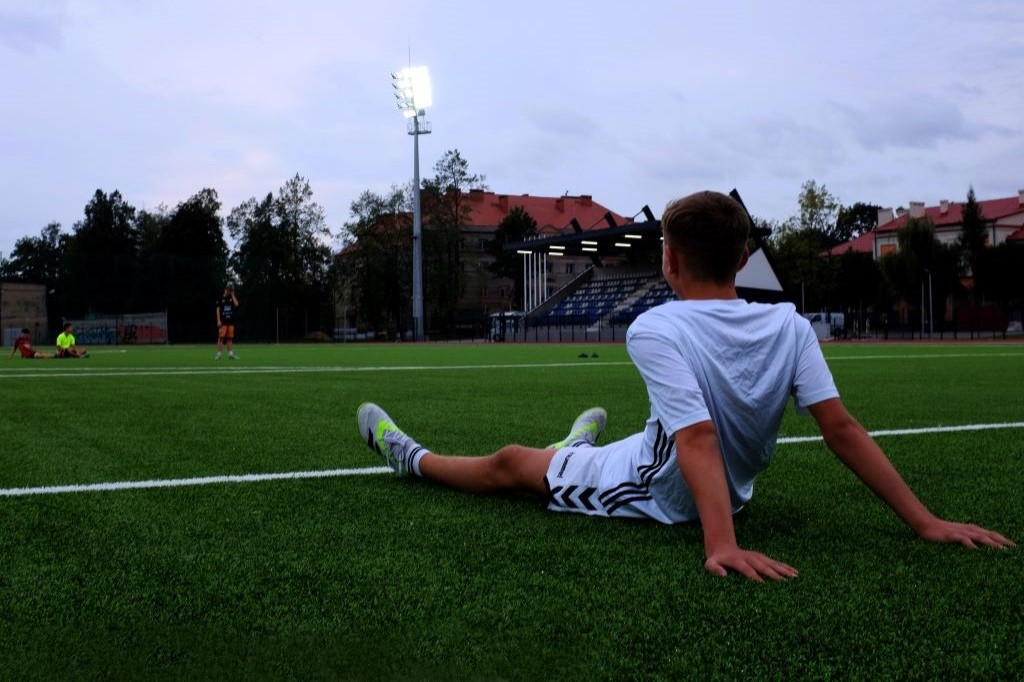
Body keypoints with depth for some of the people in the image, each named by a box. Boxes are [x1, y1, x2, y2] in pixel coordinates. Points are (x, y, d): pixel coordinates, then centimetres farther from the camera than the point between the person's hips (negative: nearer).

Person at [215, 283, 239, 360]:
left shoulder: (233, 297, 8)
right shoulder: (221, 298, 1)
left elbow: (236, 304, -11)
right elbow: (218, 310, 0)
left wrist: (232, 295, -6)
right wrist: (218, 320, -8)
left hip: (231, 321, 3)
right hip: (223, 321, -3)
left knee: (230, 338, 5)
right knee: (221, 338, -7)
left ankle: (230, 353, 8)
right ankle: (218, 354, -4)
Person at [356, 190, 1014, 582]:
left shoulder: (655, 330, -28)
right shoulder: (790, 326, -13)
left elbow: (700, 440, -36)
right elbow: (842, 427, -17)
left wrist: (721, 545, -43)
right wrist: (927, 521, -14)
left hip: (650, 498, -5)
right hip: (733, 494, 6)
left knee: (509, 463, 16)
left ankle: (411, 457, 41)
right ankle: (579, 448, 70)